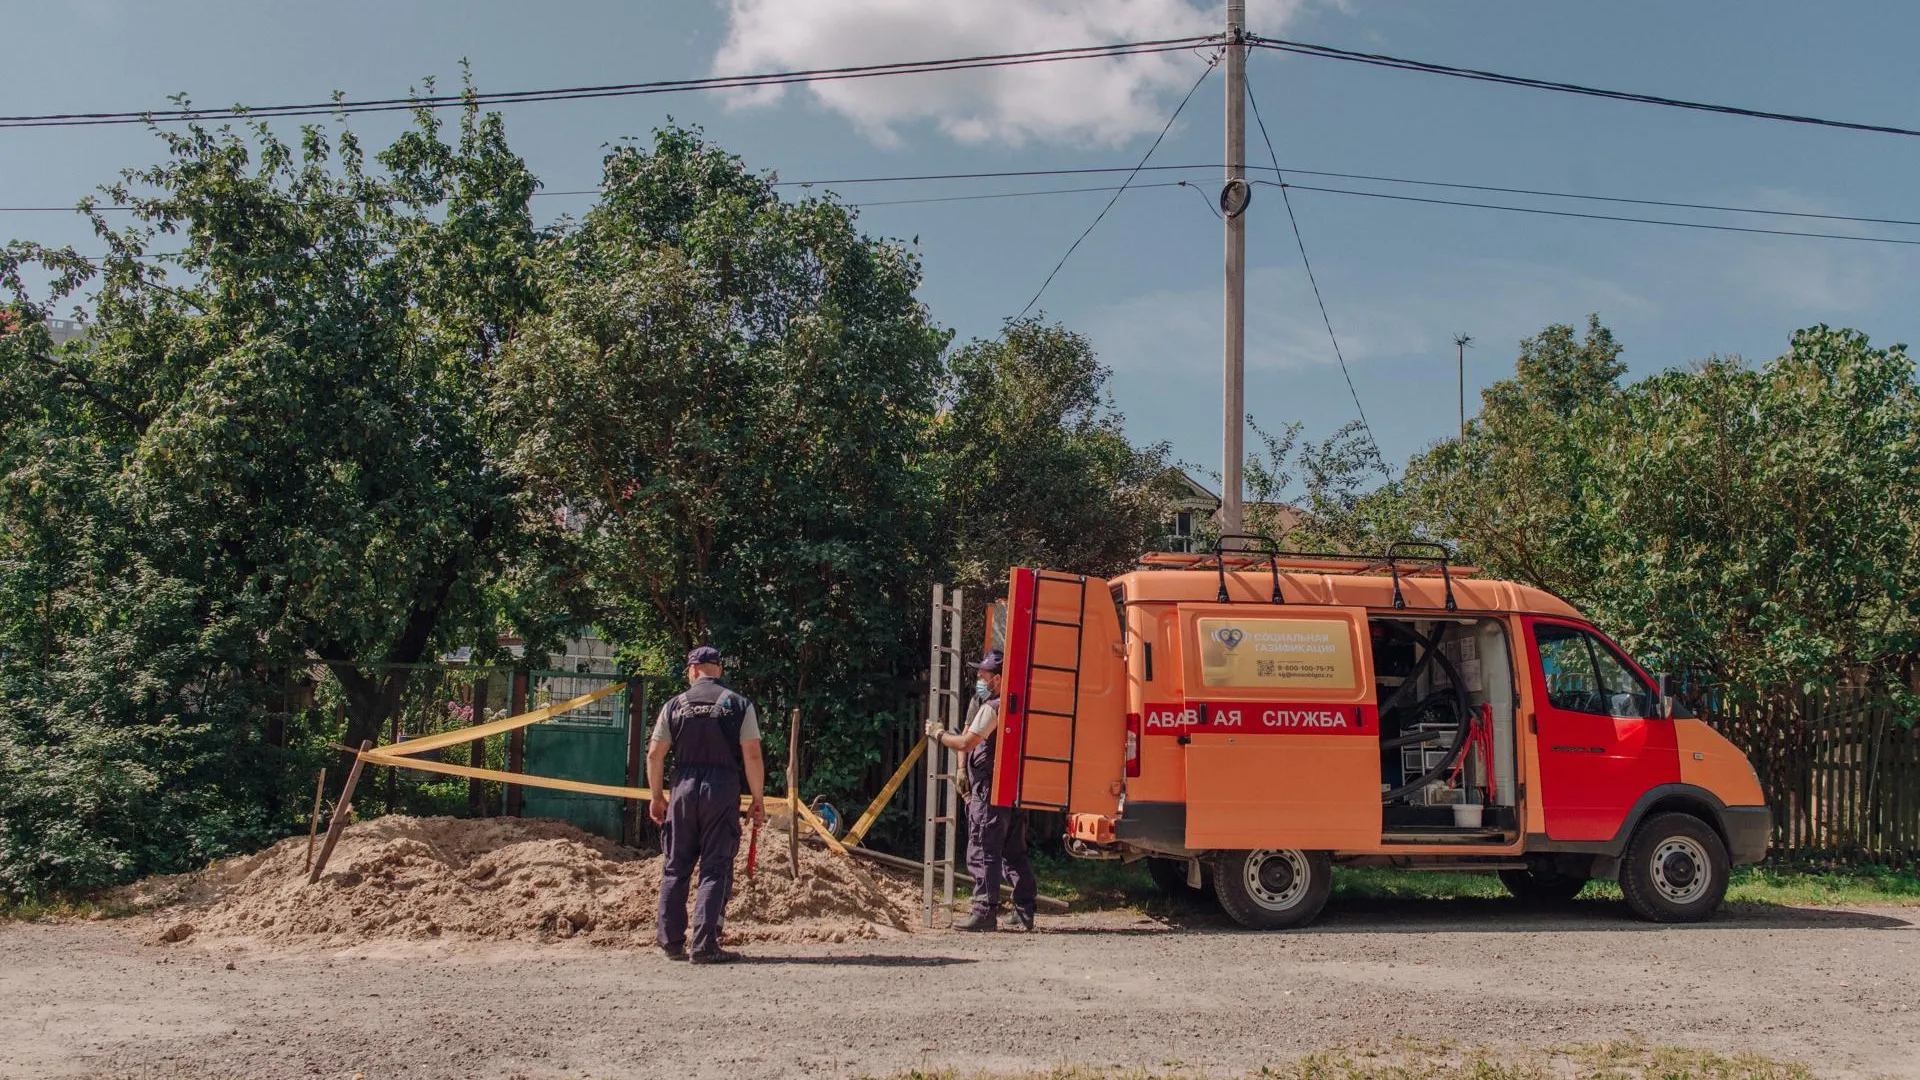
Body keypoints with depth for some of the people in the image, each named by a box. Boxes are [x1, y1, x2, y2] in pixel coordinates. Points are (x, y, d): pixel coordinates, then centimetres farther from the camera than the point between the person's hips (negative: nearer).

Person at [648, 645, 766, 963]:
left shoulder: (674, 706, 6)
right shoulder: (739, 705, 1)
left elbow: (654, 755, 5)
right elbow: (753, 755, -5)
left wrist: (658, 797, 16)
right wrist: (758, 799, 2)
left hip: (684, 789, 2)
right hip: (723, 792, -2)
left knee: (676, 868, 11)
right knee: (715, 869, 1)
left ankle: (672, 943, 15)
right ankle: (703, 945, -3)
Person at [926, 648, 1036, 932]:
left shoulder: (992, 708, -13)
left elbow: (966, 743, -17)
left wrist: (938, 733, -2)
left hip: (990, 791, -9)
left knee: (982, 853, -5)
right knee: (1014, 853, 14)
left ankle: (984, 912, -6)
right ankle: (1025, 912, 15)